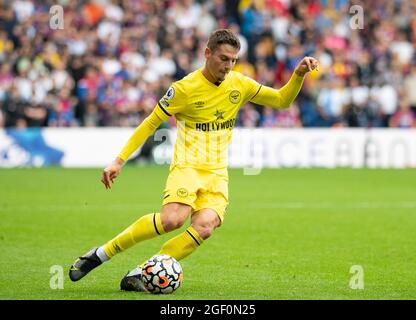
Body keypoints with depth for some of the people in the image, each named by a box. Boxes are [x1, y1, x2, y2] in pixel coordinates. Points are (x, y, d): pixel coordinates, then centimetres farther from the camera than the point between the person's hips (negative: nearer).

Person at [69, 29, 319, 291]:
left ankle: (137, 276, -17)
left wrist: (299, 74, -3)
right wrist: (119, 161, -4)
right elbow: (150, 124, 0)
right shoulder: (185, 88, -6)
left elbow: (282, 101, 15)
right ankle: (102, 254, -16)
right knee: (173, 219, -31)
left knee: (204, 227, -24)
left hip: (217, 174, 4)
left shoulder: (239, 84, 7)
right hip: (187, 167, -4)